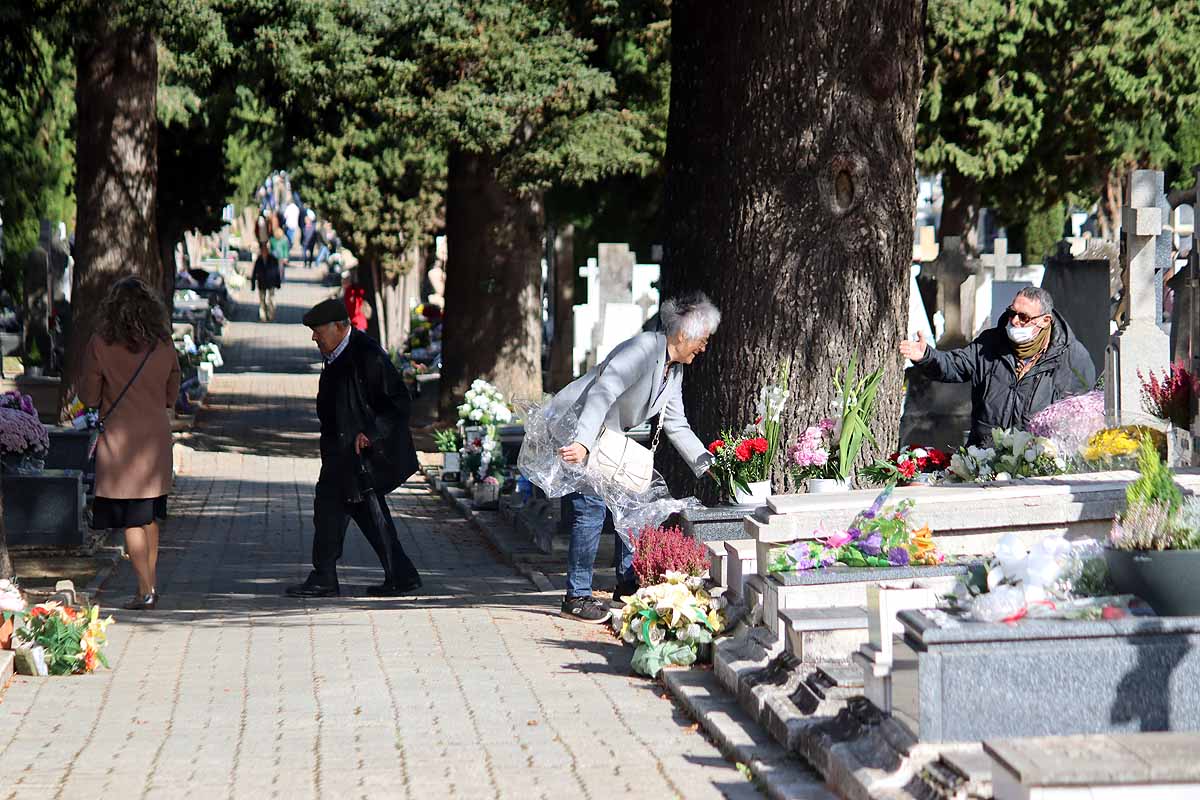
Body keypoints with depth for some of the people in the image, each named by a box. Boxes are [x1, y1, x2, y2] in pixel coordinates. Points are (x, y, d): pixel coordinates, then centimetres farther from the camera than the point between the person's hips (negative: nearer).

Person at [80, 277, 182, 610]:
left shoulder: (101, 344, -10)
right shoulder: (164, 345, 0)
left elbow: (89, 397, -5)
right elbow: (171, 396, 10)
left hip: (120, 440, -4)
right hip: (157, 438, 4)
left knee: (131, 520, -1)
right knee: (149, 516, 17)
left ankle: (146, 589, -5)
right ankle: (151, 581, 20)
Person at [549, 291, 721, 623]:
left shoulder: (673, 370, 7)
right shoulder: (643, 350, -24)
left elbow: (676, 426, 15)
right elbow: (602, 393, -35)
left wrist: (708, 465, 8)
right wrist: (582, 443, -46)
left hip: (604, 438, 10)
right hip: (572, 432, -10)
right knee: (592, 508, -16)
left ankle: (628, 584, 22)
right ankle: (576, 598, -12)